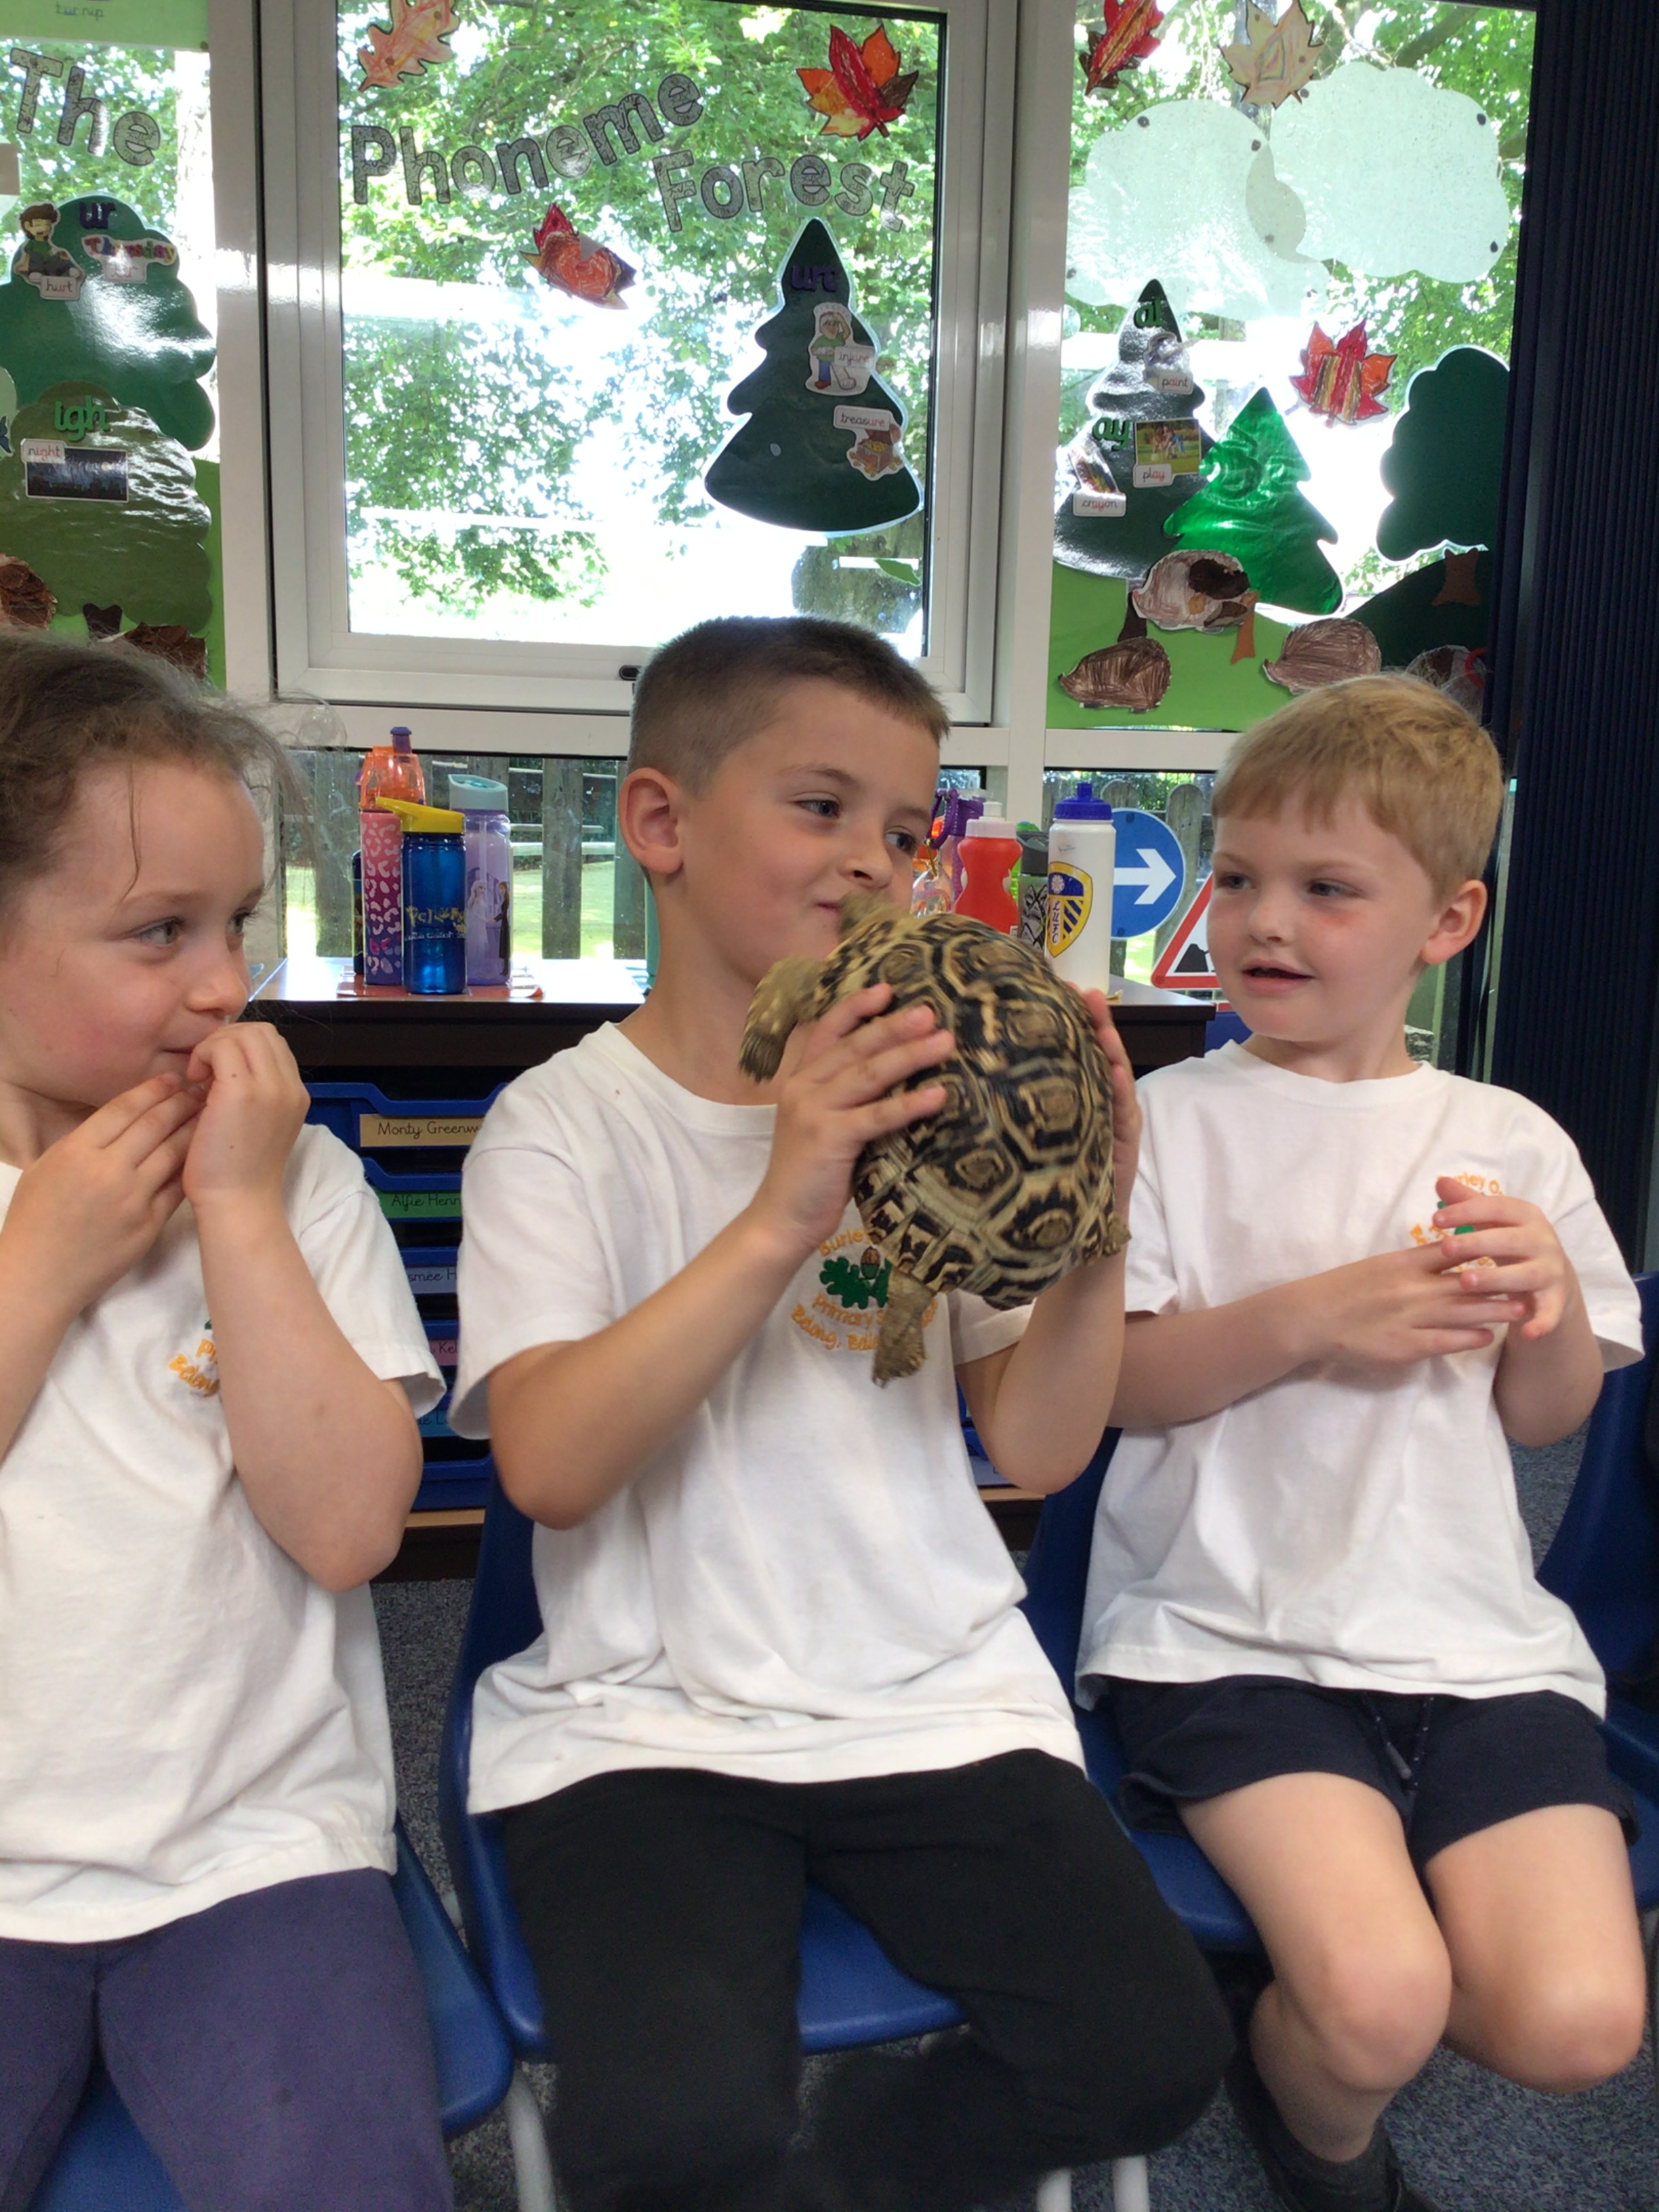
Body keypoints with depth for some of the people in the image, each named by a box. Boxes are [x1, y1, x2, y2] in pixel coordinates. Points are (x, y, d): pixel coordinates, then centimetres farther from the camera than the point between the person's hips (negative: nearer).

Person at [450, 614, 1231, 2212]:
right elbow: (549, 1466, -18)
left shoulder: (932, 1108, 6)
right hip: (644, 1718, -3)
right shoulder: (565, 1123, -4)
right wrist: (778, 1222, -26)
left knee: (1155, 2050, -13)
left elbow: (1037, 1451, 3)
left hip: (939, 1698, 4)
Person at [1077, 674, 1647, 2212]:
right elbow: (1114, 1382, -6)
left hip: (1469, 1627, 3)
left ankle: (1306, 2015, 21)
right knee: (1376, 2001, -20)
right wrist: (1309, 1318, -20)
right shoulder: (1171, 1122, -1)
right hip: (1228, 1626, -3)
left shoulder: (1511, 1144, 8)